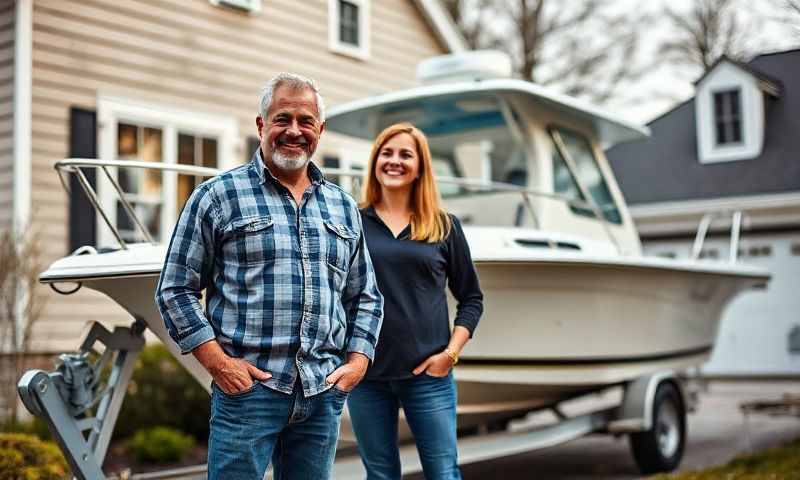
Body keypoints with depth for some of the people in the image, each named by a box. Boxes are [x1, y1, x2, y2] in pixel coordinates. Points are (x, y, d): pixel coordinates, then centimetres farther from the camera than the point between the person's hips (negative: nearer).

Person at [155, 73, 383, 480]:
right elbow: (175, 290, 0)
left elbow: (366, 297, 20)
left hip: (324, 393, 4)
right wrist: (218, 362, -9)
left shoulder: (343, 207, 15)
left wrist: (357, 361, 6)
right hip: (247, 387, -4)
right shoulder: (217, 197, 1)